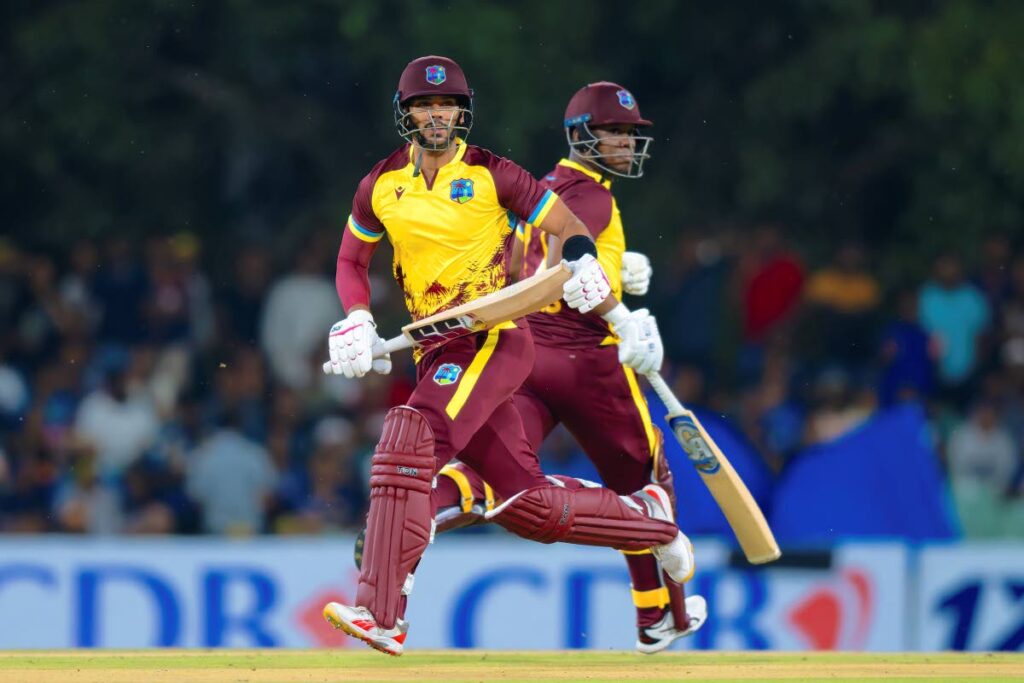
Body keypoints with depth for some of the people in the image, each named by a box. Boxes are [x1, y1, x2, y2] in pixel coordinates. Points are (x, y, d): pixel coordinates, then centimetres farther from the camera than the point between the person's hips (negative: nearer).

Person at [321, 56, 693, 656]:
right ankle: (646, 518, 27)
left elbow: (572, 234, -1)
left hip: (496, 340, -6)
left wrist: (622, 320, -11)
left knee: (409, 441, -26)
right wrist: (356, 322, 4)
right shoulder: (382, 186, 9)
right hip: (437, 353, 6)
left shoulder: (491, 175, -5)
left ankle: (381, 614, -30)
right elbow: (352, 259, 23)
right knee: (527, 505, 2)